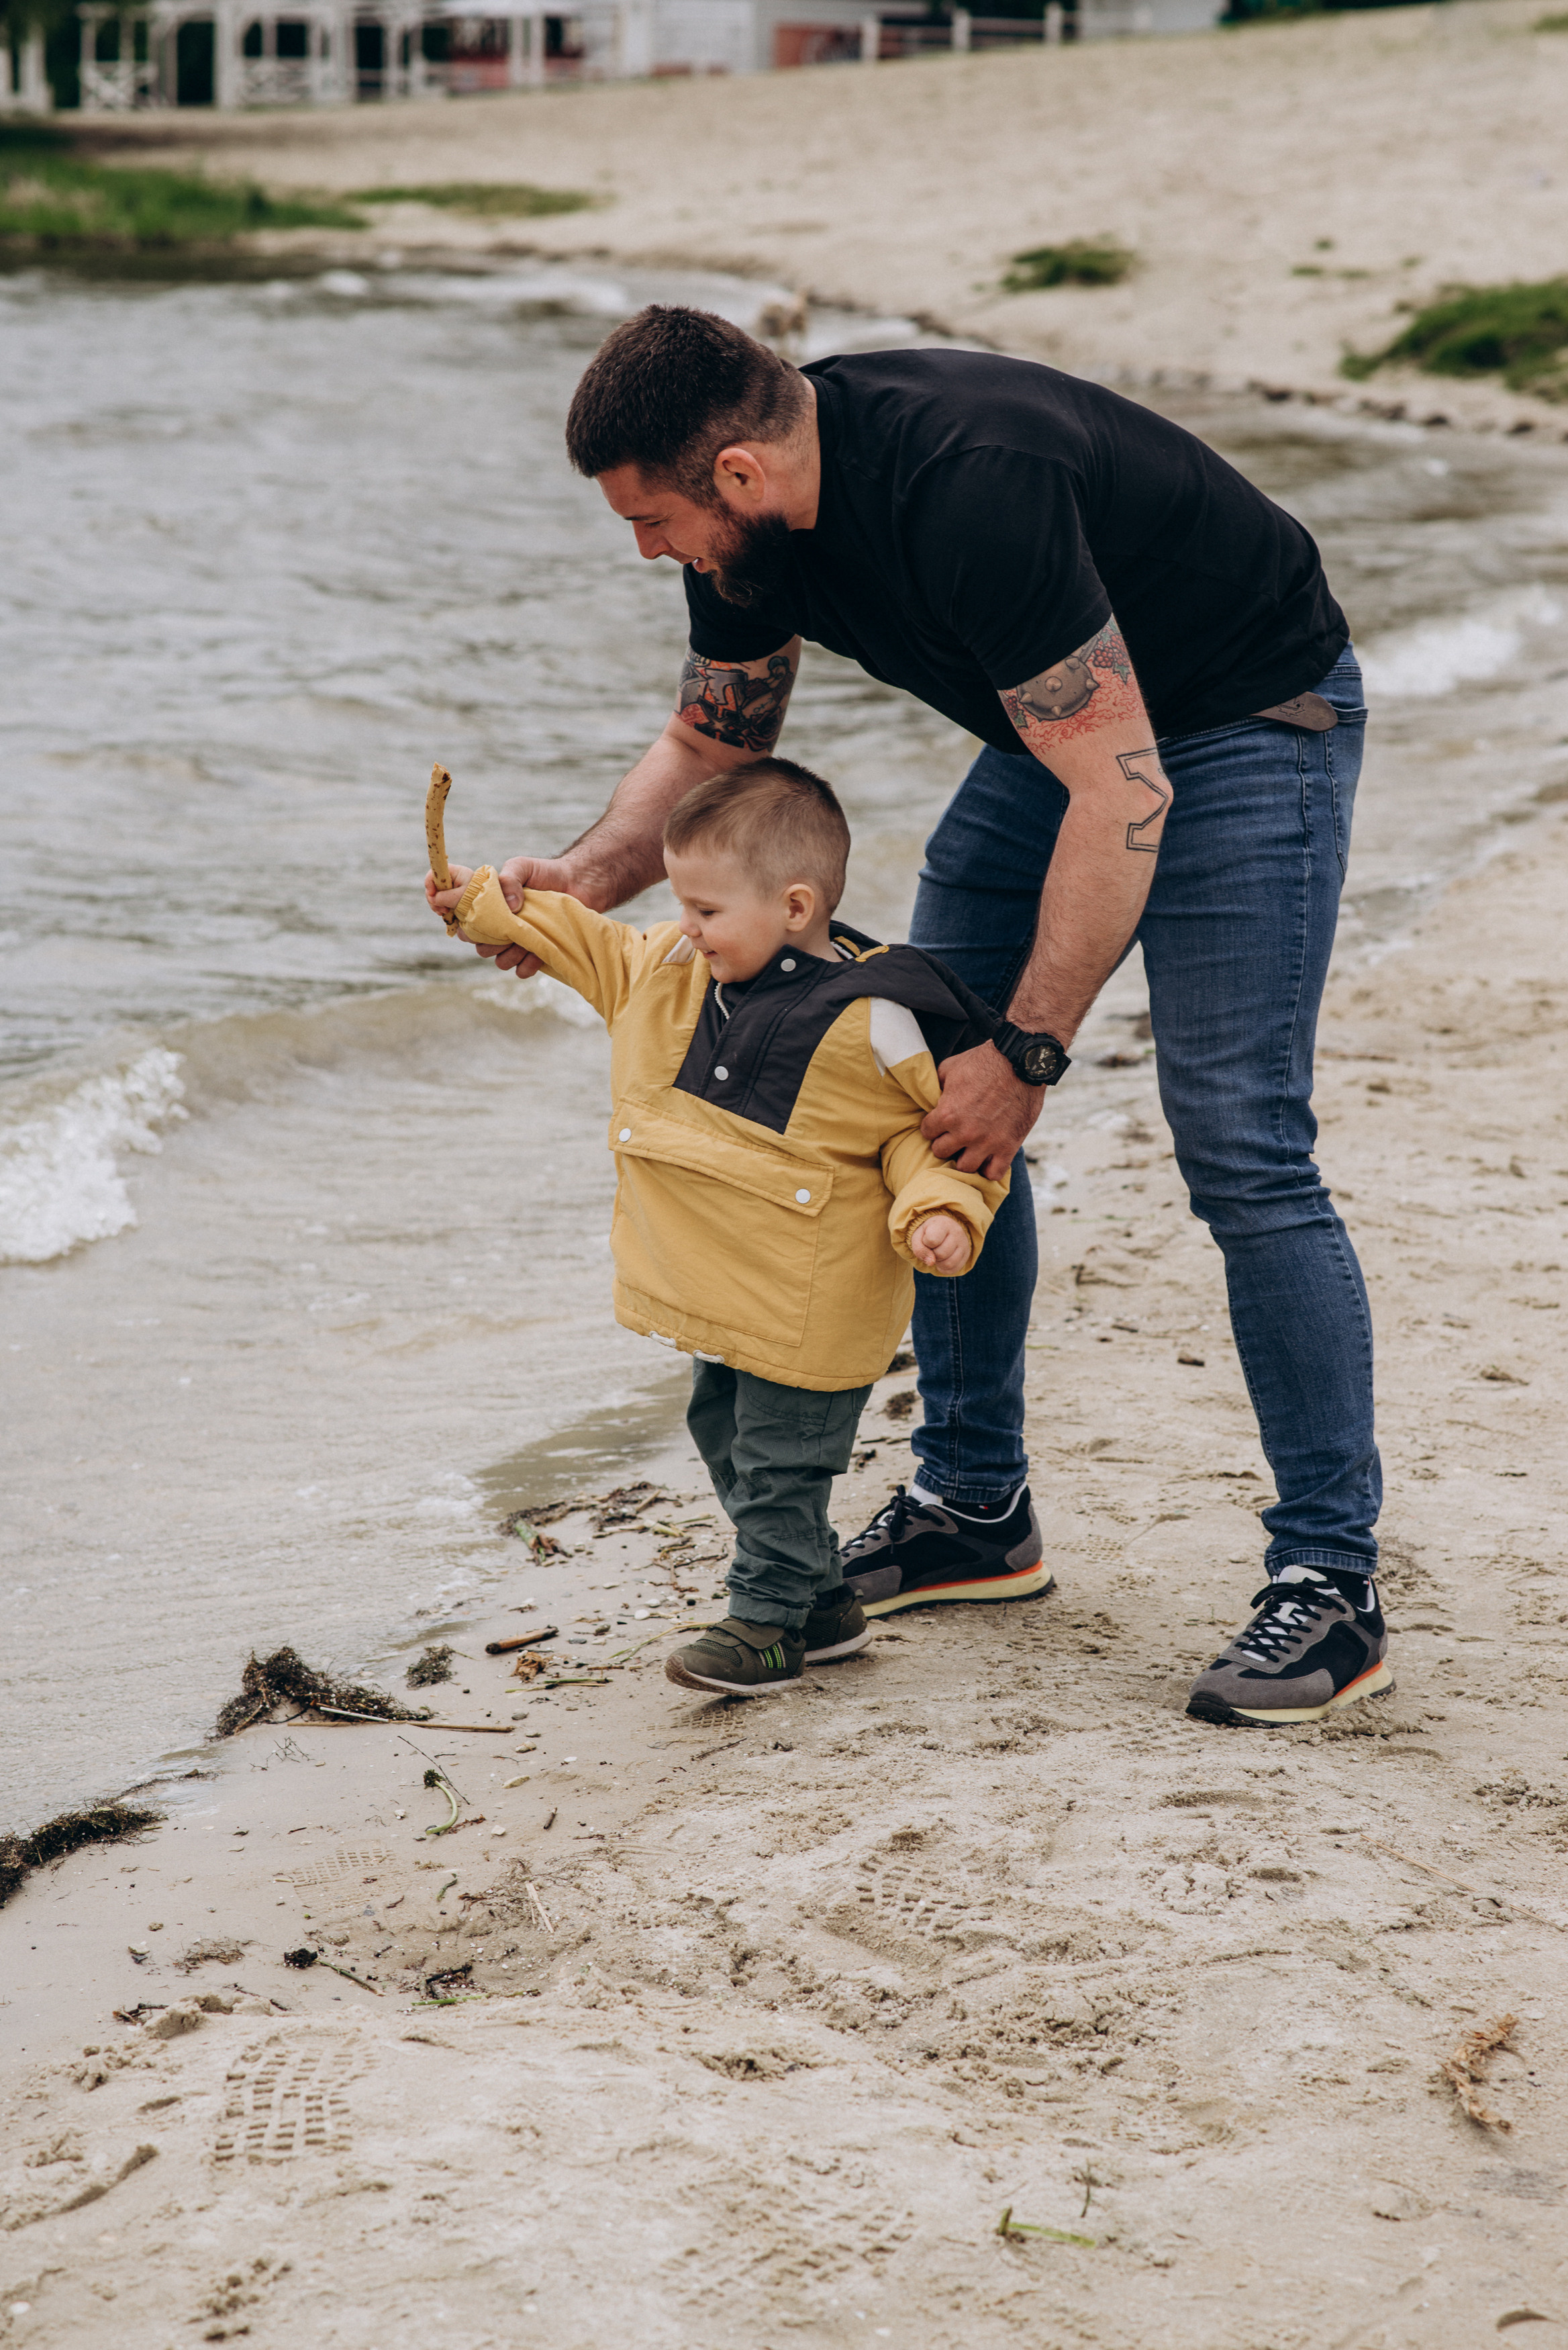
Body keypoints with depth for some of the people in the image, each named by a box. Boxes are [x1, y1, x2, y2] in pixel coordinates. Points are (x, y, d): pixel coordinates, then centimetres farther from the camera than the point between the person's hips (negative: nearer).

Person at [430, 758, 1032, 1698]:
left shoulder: (868, 1025, -20)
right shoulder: (678, 970, 1)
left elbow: (934, 1130, -11)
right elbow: (601, 951, 18)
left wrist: (939, 1209, -28)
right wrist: (492, 906, 17)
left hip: (807, 1309, -9)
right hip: (722, 1299, 9)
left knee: (778, 1463, 2)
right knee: (727, 1436, 19)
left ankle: (770, 1620, 19)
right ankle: (823, 1603, 32)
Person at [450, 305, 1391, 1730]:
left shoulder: (969, 490, -36)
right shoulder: (751, 514, -9)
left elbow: (1124, 790, -34)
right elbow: (715, 741, 9)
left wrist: (1030, 1054, -31)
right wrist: (590, 877, -9)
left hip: (1246, 717, -9)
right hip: (1062, 727, 9)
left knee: (1241, 1150, -16)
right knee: (937, 1088, 6)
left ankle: (1334, 1584, -10)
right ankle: (975, 1503, 18)